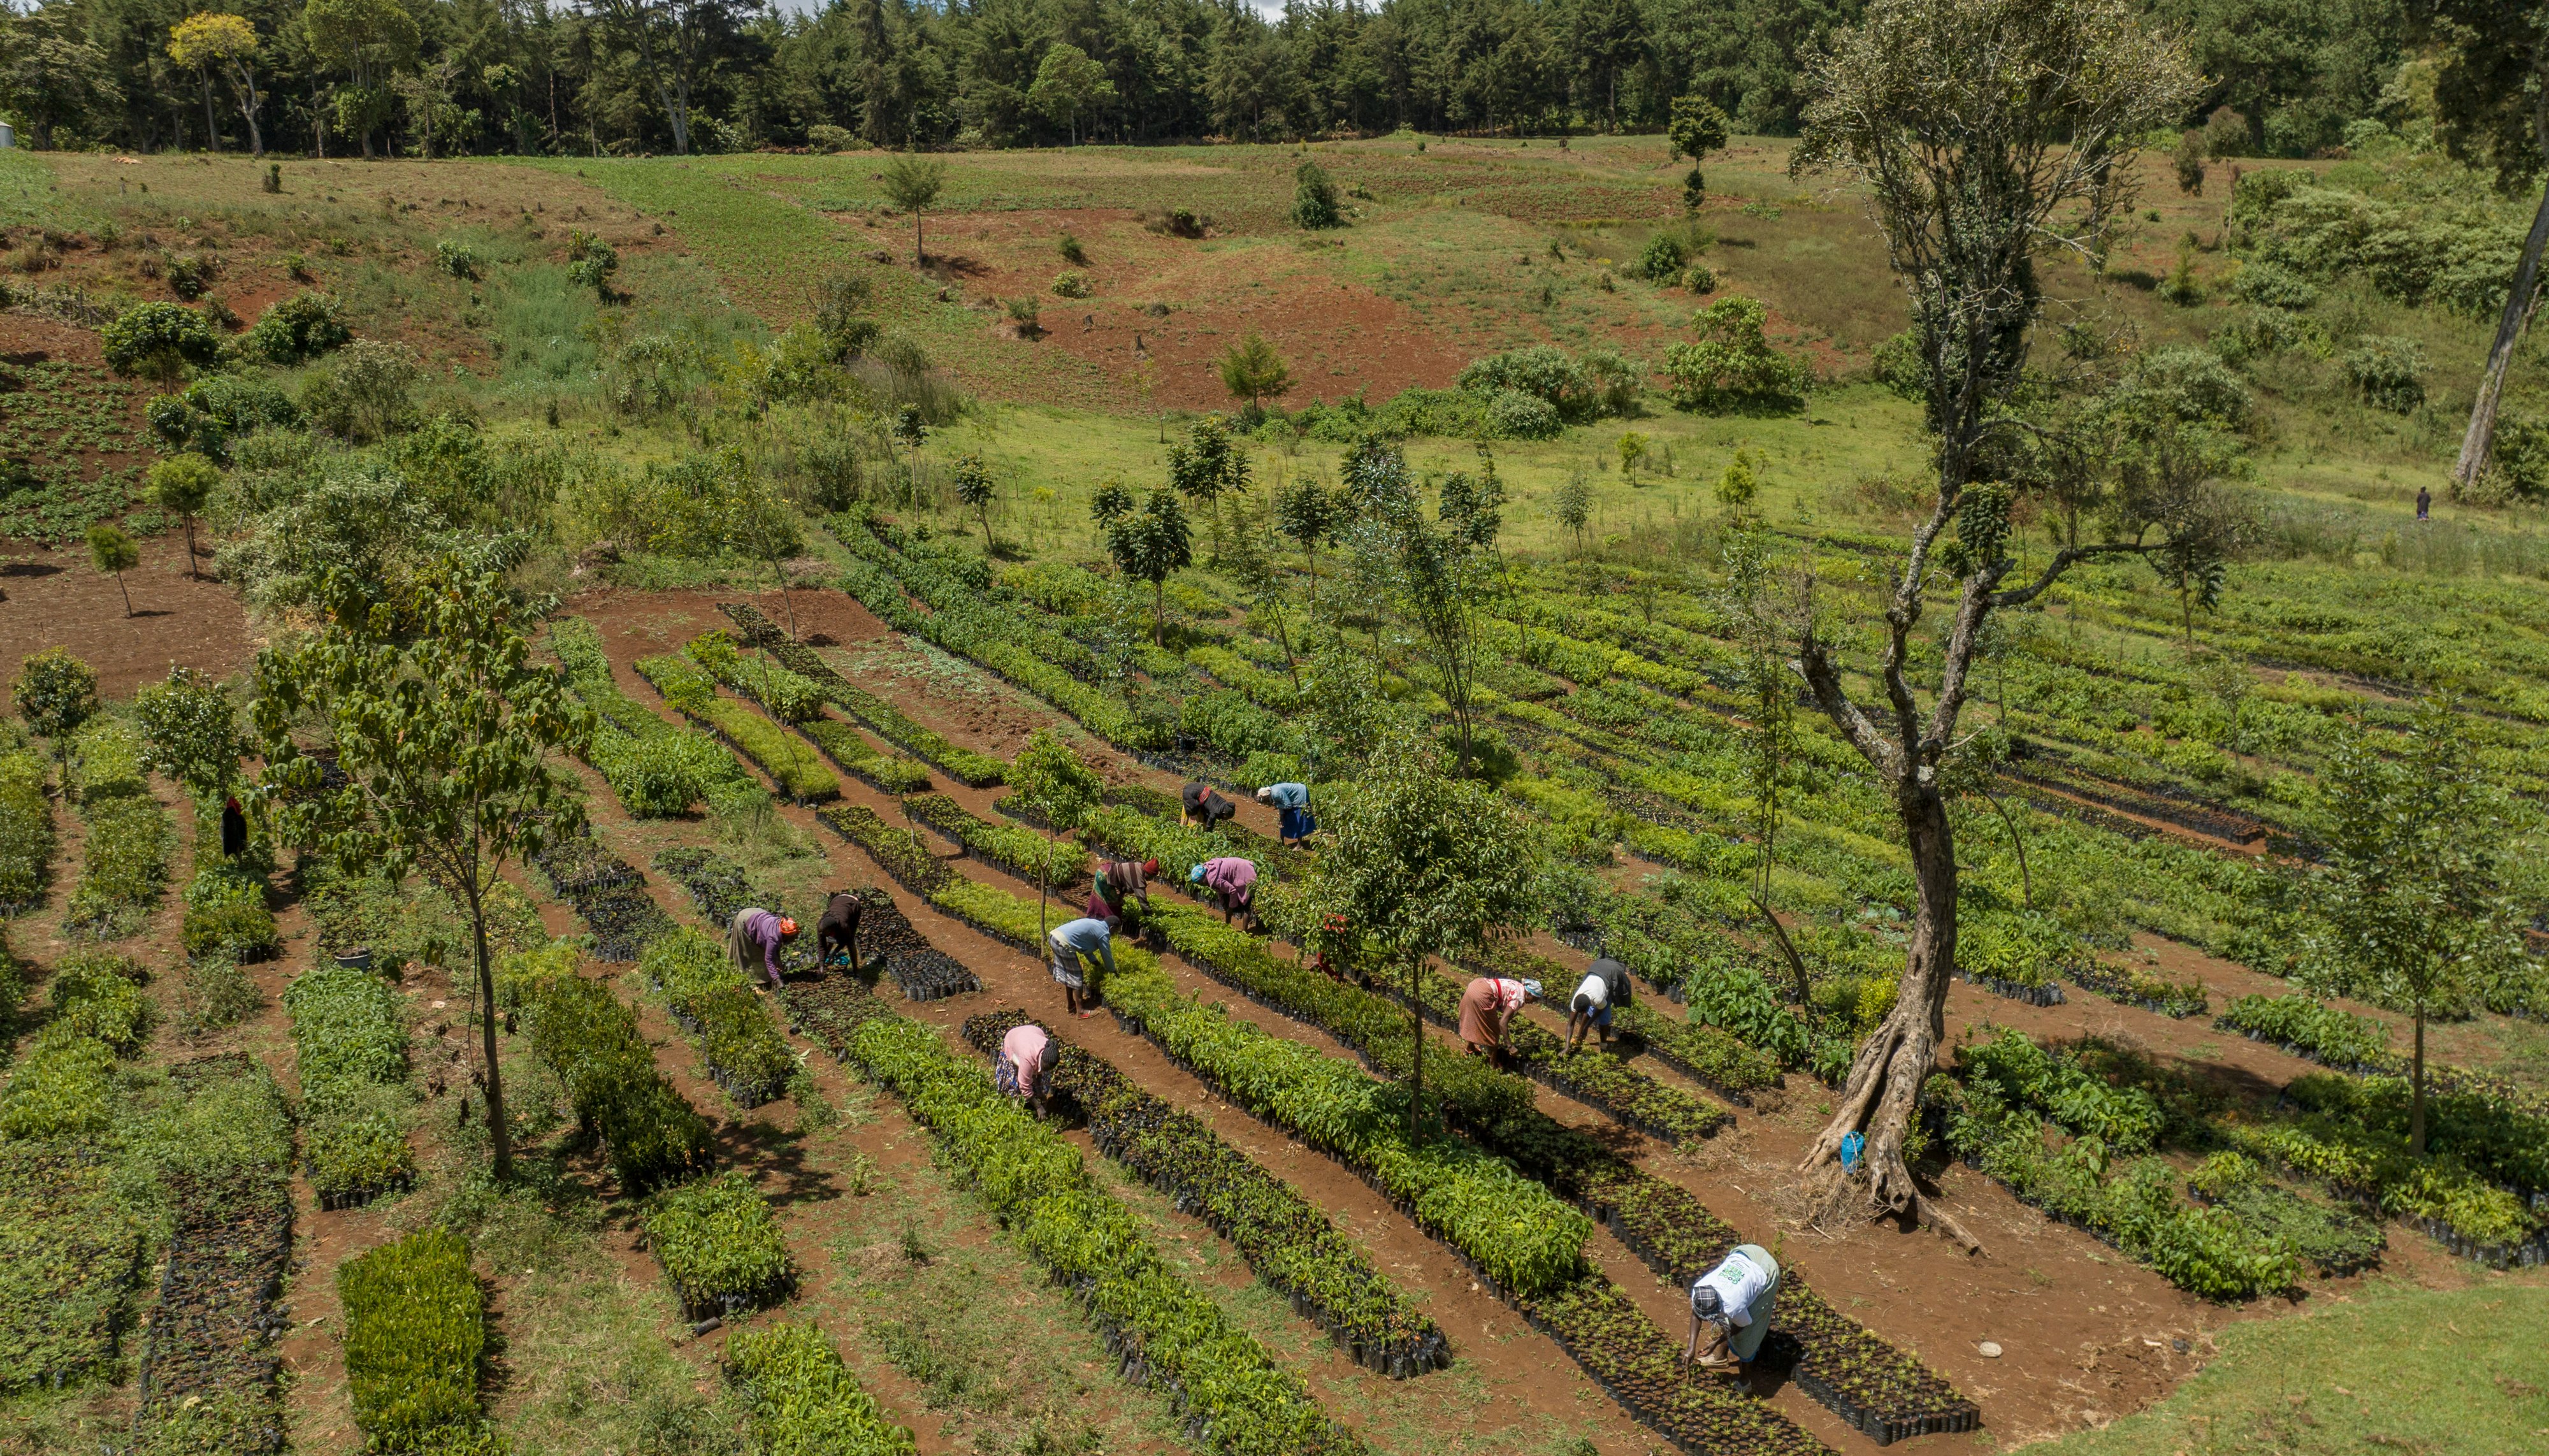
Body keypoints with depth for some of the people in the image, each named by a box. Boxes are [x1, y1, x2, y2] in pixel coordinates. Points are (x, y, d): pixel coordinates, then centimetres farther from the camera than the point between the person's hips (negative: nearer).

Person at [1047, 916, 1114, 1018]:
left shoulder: (1094, 924, 25)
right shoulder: (1103, 933, 0)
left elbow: (1085, 947, 30)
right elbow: (1107, 956, 8)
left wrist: (1098, 964, 29)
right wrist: (1114, 972, 24)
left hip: (1054, 937, 9)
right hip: (1064, 944, -9)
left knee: (1068, 974, 24)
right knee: (1076, 978, 5)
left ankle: (1069, 1004, 36)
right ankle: (1081, 1011, 12)